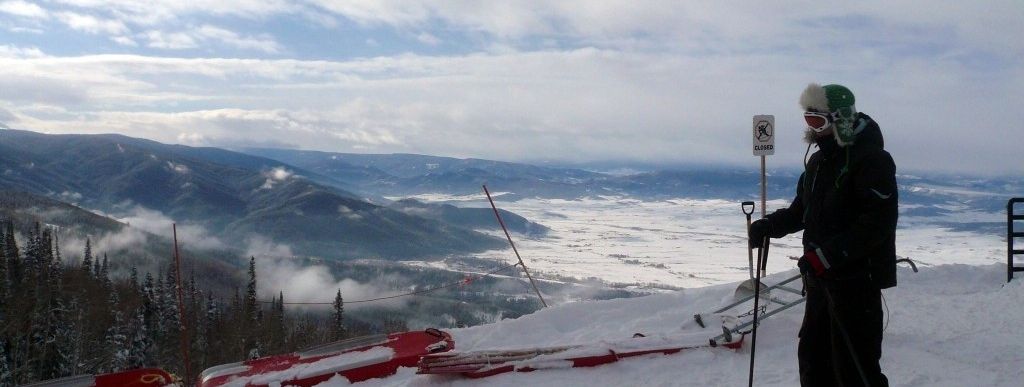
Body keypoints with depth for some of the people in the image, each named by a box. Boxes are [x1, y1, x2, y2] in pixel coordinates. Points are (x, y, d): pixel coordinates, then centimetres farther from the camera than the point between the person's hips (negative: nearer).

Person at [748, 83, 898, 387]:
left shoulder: (871, 159, -15)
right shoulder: (819, 161, 13)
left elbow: (878, 223, -23)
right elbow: (802, 209, 20)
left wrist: (827, 255, -27)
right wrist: (769, 226, 0)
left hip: (857, 279, -9)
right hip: (821, 277, 9)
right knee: (813, 354, 15)